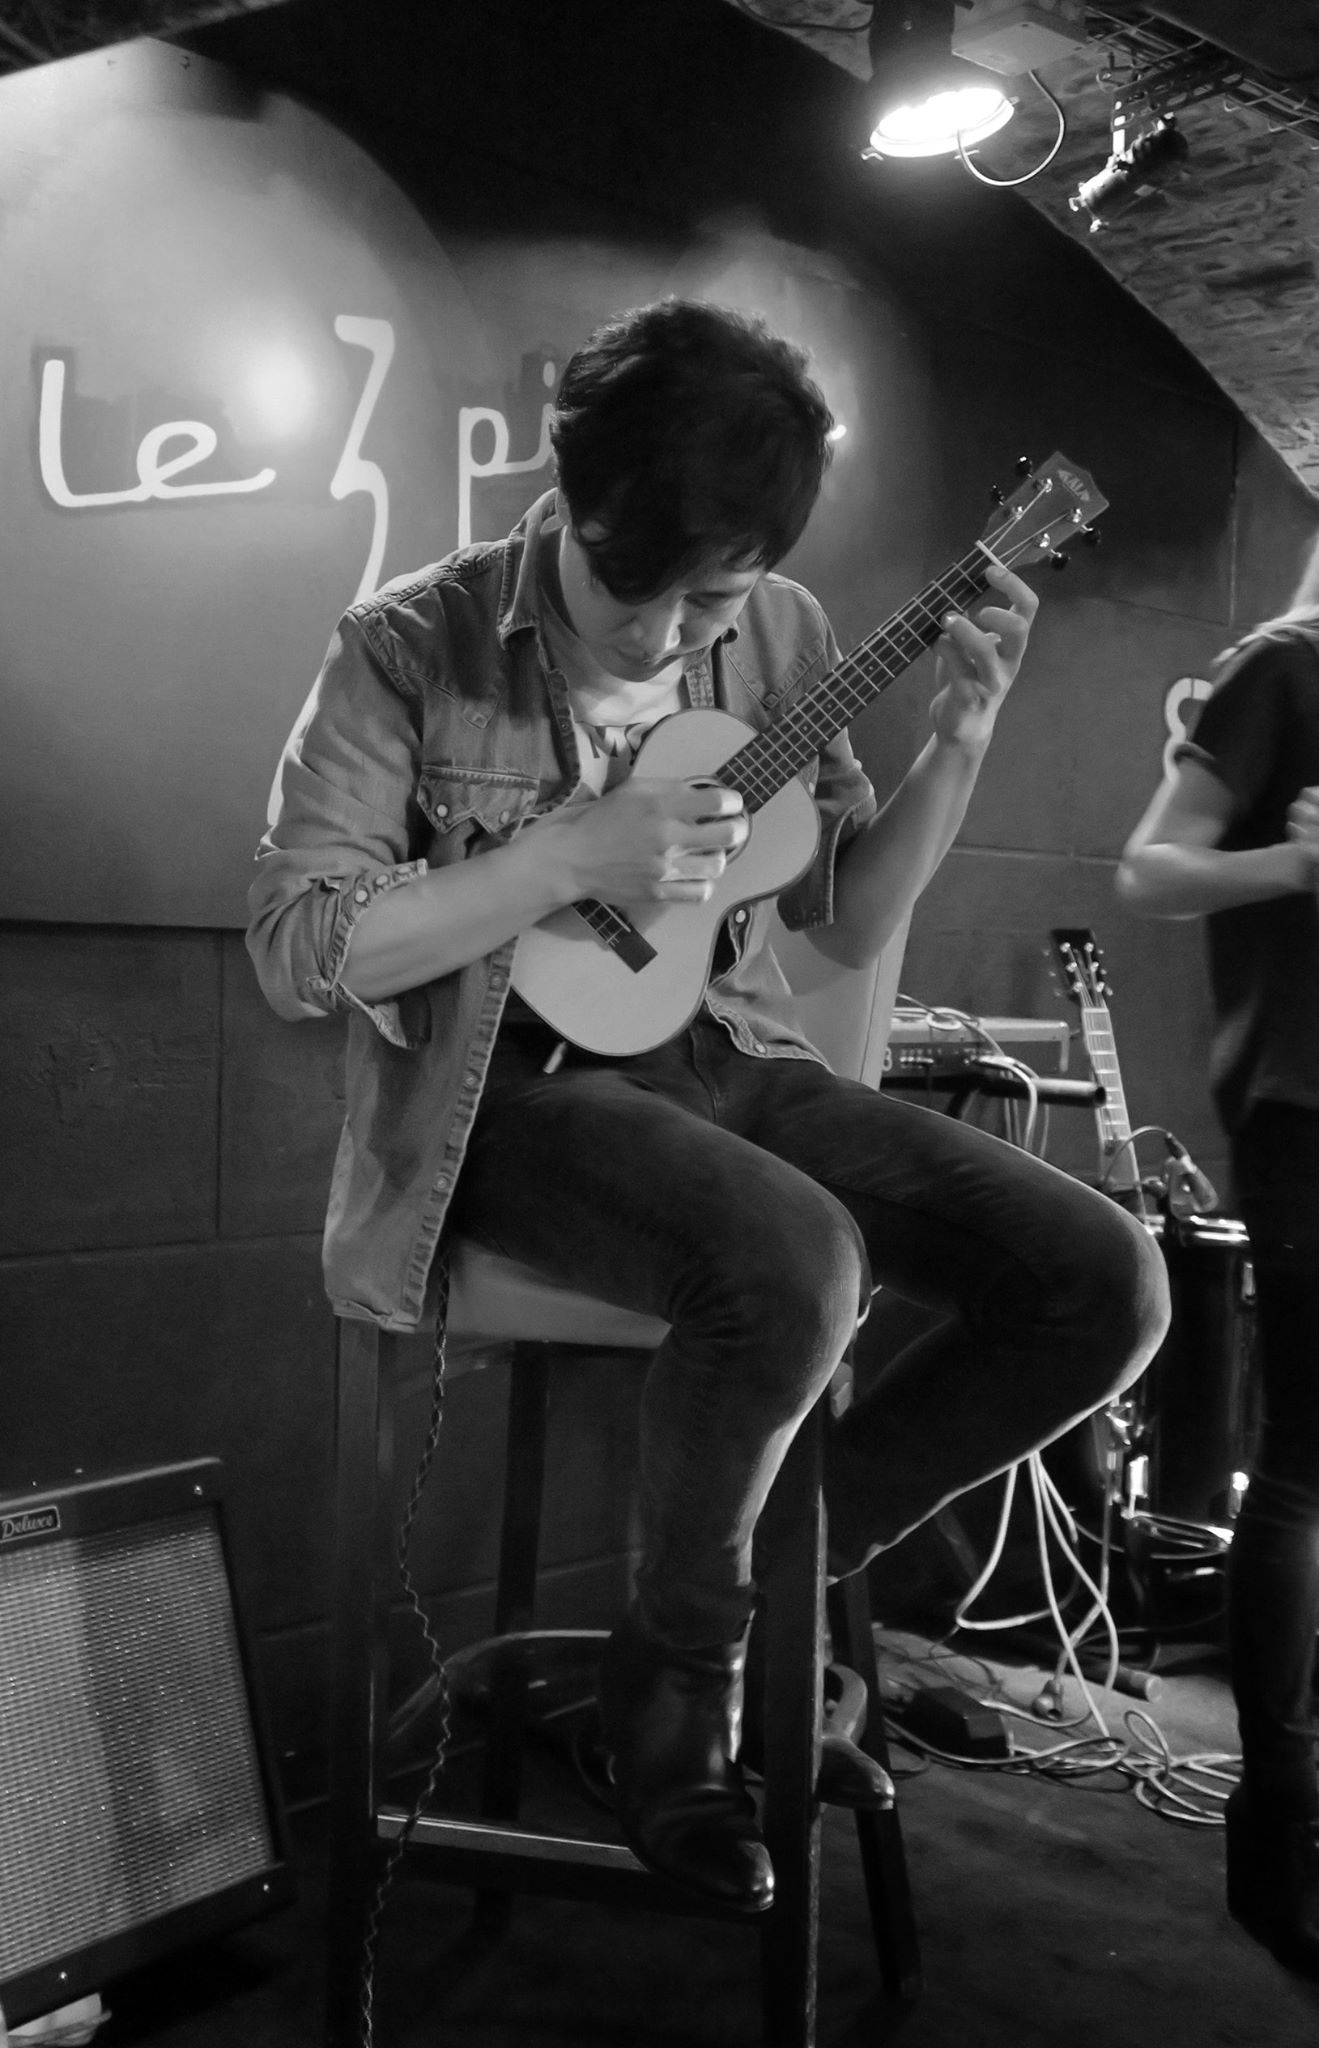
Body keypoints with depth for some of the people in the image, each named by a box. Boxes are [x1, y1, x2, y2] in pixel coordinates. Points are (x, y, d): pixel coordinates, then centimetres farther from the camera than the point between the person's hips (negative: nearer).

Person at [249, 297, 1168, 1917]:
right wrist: (579, 851, -21)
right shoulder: (413, 648, -10)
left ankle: (792, 1562, 10)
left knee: (1107, 1283, -11)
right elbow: (297, 951, -15)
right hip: (510, 1089, -5)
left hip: (721, 1057, 6)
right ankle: (679, 1670, -6)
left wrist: (958, 737, -5)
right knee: (794, 1263, -37)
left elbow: (850, 920, 10)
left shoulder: (777, 634, 5)